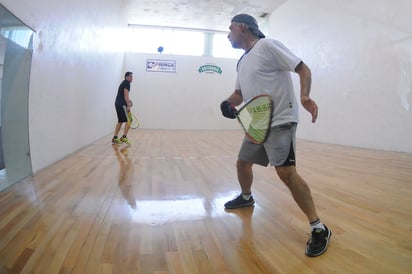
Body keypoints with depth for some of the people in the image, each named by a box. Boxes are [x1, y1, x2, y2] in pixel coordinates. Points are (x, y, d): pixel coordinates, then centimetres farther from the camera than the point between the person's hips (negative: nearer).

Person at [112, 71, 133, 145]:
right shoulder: (127, 83, -6)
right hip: (122, 104, -10)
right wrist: (128, 106, -20)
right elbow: (126, 94, -16)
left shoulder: (123, 83, 24)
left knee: (120, 121, 13)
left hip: (118, 104, 10)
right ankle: (124, 137, -15)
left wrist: (129, 101, 12)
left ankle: (115, 138, 13)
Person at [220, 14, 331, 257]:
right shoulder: (242, 61, 17)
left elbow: (303, 69, -11)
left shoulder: (268, 45, -8)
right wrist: (228, 103, 1)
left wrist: (304, 96, -29)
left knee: (286, 172, -20)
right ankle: (246, 197, 46)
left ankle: (319, 229, -8)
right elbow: (240, 93, 23)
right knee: (243, 163, 18)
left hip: (280, 120, -9)